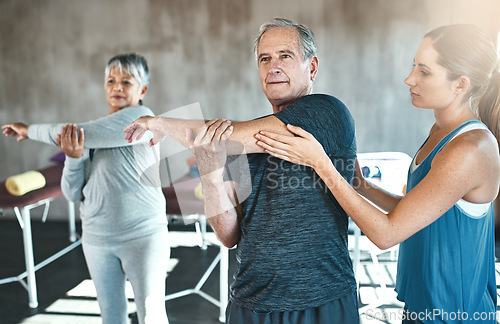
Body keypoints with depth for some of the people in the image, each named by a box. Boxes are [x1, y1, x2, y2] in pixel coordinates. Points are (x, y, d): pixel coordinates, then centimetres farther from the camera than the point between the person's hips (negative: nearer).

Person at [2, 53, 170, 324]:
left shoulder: (141, 118, -12)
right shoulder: (93, 133, 9)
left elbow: (78, 132, -19)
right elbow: (73, 193, 3)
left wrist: (29, 130, -3)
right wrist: (74, 157, -16)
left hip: (142, 235, -6)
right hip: (96, 238, 6)